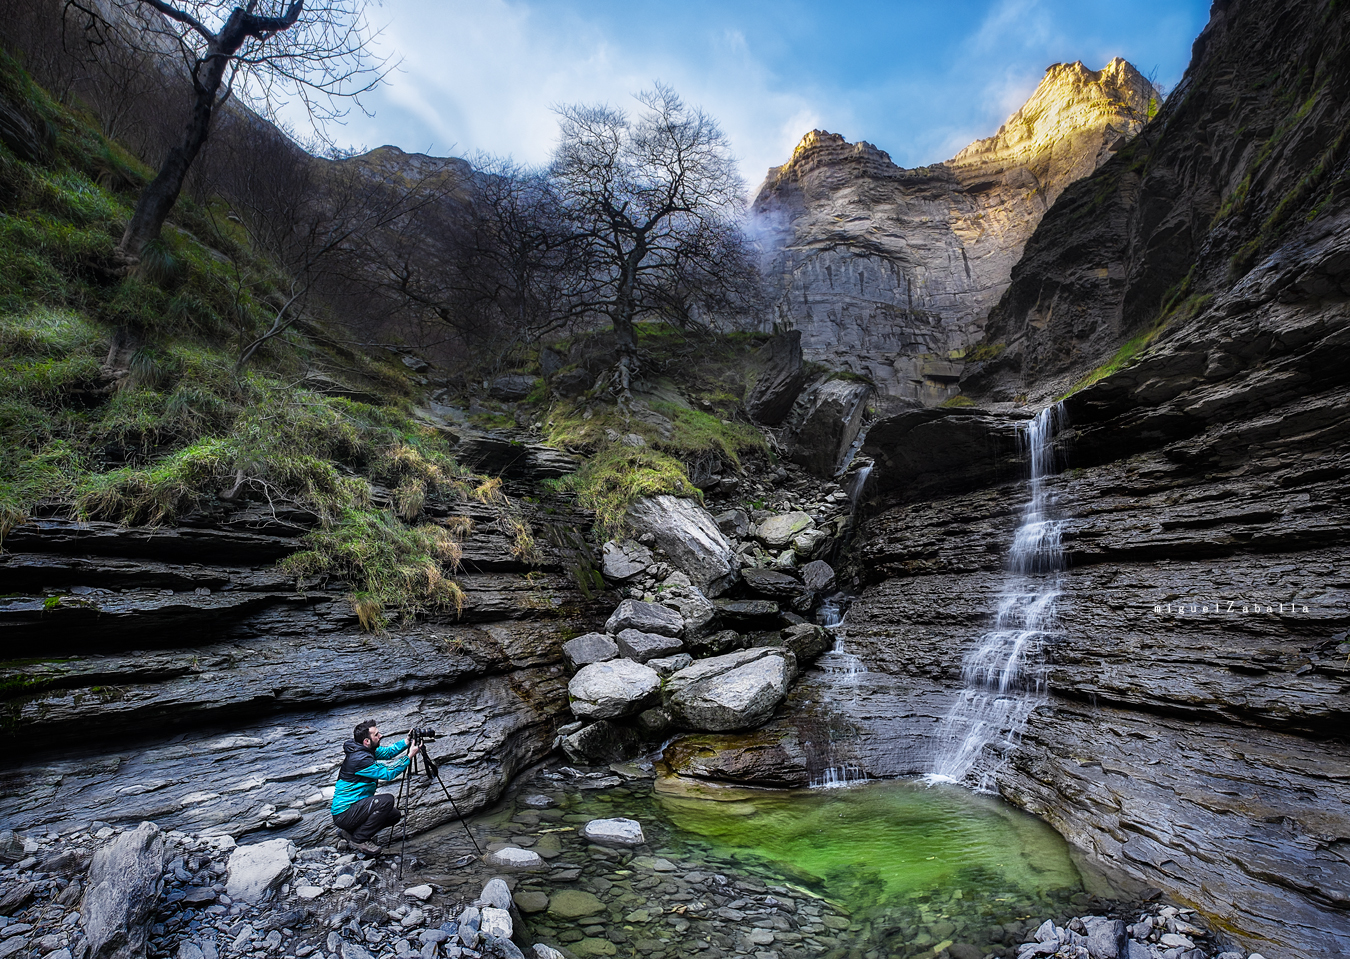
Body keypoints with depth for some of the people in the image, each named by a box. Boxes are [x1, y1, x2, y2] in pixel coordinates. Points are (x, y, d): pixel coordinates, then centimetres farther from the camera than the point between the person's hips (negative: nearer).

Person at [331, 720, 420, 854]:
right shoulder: (359, 758, -26)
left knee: (395, 814, 10)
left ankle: (348, 831, 16)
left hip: (356, 805, 10)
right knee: (386, 800, -27)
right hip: (343, 814, -10)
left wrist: (407, 741, 0)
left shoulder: (363, 749, 2)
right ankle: (358, 840, -9)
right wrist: (409, 756, -20)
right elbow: (388, 773, -23)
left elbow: (387, 752, 13)